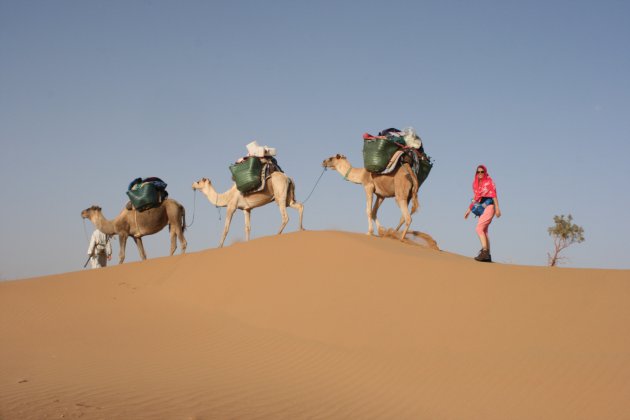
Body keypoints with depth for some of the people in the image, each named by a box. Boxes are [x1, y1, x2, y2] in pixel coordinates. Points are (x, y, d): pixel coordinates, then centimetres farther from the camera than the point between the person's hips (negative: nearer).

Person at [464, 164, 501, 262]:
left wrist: (497, 208, -16)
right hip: (482, 208, 8)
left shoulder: (489, 182, -4)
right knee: (484, 231, 6)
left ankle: (484, 252, -21)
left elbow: (494, 195, -9)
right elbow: (476, 198, 21)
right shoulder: (476, 183, 15)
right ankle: (488, 255, 9)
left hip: (489, 207, -8)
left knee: (479, 229, -18)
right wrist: (469, 210, 20)